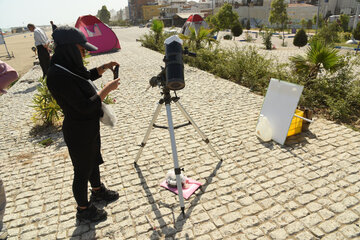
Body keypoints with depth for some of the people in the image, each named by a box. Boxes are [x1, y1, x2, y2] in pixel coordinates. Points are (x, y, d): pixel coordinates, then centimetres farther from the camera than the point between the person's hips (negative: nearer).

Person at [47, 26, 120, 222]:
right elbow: (85, 106, -29)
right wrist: (107, 89, -19)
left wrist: (104, 68, 4)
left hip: (90, 127, 9)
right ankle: (83, 210, 34)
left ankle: (97, 191, 50)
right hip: (79, 132, -9)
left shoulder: (68, 67, -1)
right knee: (82, 171, 10)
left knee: (93, 161, 26)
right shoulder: (58, 76, -28)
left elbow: (86, 76, 19)